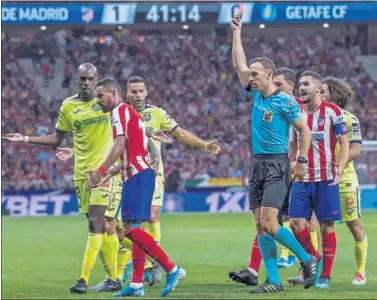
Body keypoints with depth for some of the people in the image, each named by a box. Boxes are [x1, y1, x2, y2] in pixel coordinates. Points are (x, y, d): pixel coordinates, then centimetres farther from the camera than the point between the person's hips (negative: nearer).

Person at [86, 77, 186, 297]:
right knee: (133, 229, 8)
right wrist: (111, 173, 29)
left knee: (130, 228, -16)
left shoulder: (120, 111, -5)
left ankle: (172, 270, -18)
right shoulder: (129, 112, 24)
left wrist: (101, 171, -24)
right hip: (138, 174, 10)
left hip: (138, 176, -10)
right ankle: (137, 284, 6)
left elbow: (120, 144, -19)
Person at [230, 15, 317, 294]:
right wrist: (237, 33, 13)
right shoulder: (257, 95, 10)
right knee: (261, 226, 2)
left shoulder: (285, 102, -11)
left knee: (269, 224, -15)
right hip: (257, 164, 8)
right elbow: (239, 64, 16)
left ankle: (307, 259, 2)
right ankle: (274, 281, 4)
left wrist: (302, 160, -15)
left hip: (276, 166, -8)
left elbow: (305, 130, -7)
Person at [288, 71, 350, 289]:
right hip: (301, 179, 4)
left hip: (326, 179, -4)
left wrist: (340, 169, -17)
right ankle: (313, 259, 18)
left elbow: (344, 143, -5)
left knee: (327, 226, -2)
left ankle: (325, 276, 5)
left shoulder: (332, 111, -4)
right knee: (296, 222, -5)